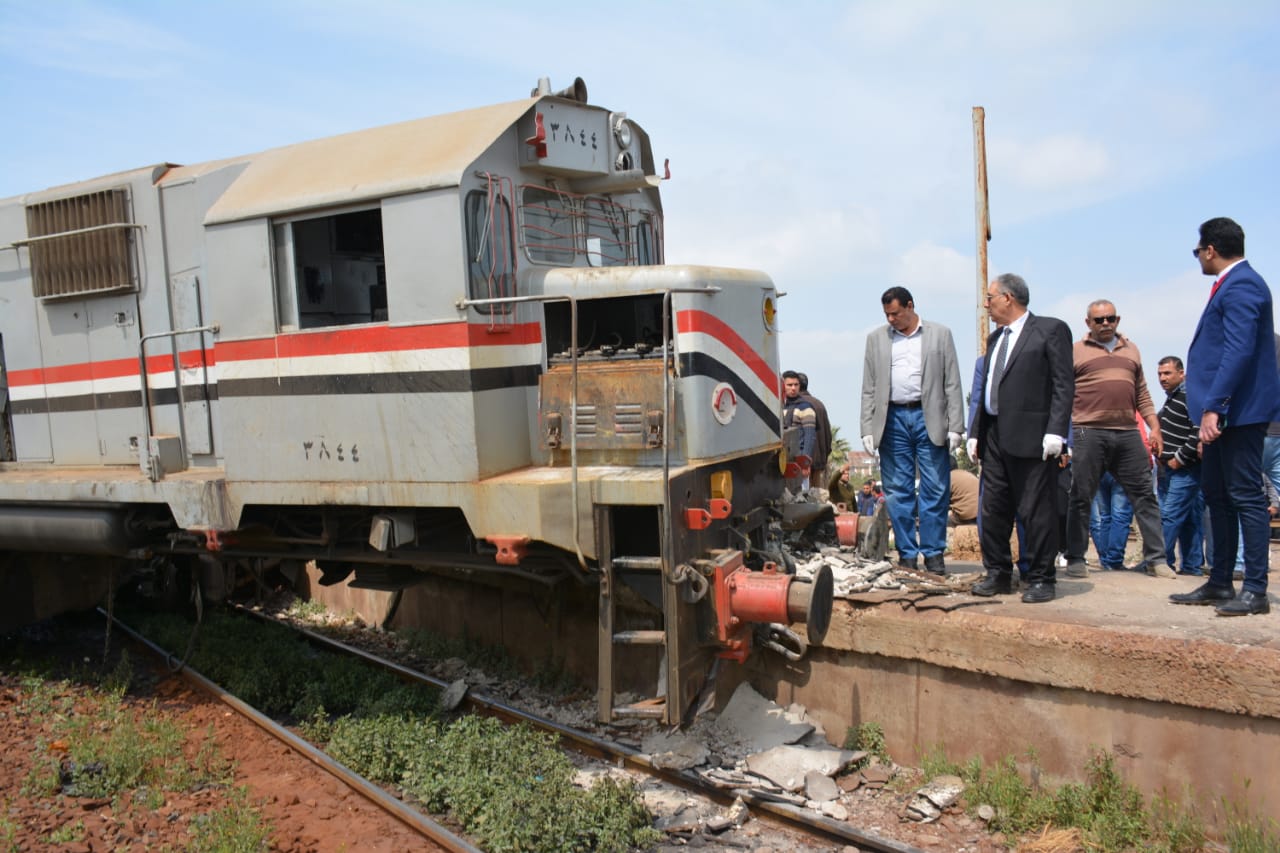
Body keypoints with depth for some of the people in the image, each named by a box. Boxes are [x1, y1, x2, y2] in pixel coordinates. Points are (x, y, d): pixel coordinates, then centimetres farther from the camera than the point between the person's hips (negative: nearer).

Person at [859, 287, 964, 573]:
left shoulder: (940, 334, 7)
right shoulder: (876, 339, 12)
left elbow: (952, 384, 4)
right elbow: (869, 389, 10)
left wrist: (955, 427, -4)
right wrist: (867, 429, 2)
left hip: (929, 419, -2)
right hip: (893, 420, 2)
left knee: (935, 490, -1)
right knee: (897, 492, 4)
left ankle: (933, 553, 9)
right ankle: (907, 554, 12)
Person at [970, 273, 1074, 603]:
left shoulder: (1051, 329, -1)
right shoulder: (995, 338, 20)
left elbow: (1064, 385, -8)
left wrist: (1055, 432, -17)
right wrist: (978, 434, 13)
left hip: (1032, 438, -7)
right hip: (995, 437, 7)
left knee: (1037, 512, -2)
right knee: (993, 510, 9)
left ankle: (1041, 580, 8)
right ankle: (998, 575, 20)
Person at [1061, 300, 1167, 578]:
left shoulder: (1131, 350, 19)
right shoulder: (1075, 352, 6)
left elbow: (1142, 394, 20)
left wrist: (1154, 427, 10)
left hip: (1128, 433, 4)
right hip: (1089, 433, -4)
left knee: (1145, 495, 3)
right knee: (1081, 498, -1)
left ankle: (1155, 557, 9)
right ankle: (1075, 559, 7)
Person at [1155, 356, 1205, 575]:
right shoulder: (1171, 399, 19)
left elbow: (1200, 433, -21)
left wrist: (1179, 458, -17)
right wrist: (1161, 465, 18)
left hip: (1185, 470, -10)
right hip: (1169, 469, 10)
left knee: (1170, 516, -11)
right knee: (1189, 520, 11)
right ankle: (1193, 565, 14)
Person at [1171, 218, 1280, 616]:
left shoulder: (1240, 285, -14)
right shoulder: (1231, 284, 17)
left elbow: (1238, 351, -23)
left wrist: (1213, 407, -26)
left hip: (1238, 411, -11)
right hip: (1223, 412, 11)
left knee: (1245, 497, -6)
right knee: (1217, 495, 13)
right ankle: (1219, 584, 21)